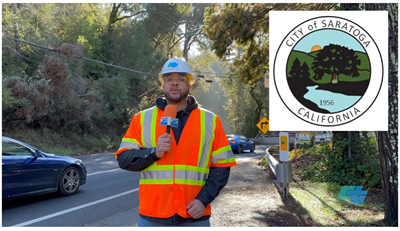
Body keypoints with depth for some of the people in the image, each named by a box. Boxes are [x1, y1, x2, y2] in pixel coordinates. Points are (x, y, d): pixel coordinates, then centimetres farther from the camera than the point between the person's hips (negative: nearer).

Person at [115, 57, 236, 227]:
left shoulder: (210, 121, 4)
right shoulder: (142, 118, 5)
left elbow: (221, 166, 3)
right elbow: (124, 159, 1)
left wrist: (204, 199, -9)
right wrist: (153, 152, -16)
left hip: (194, 217, 0)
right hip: (152, 216, 0)